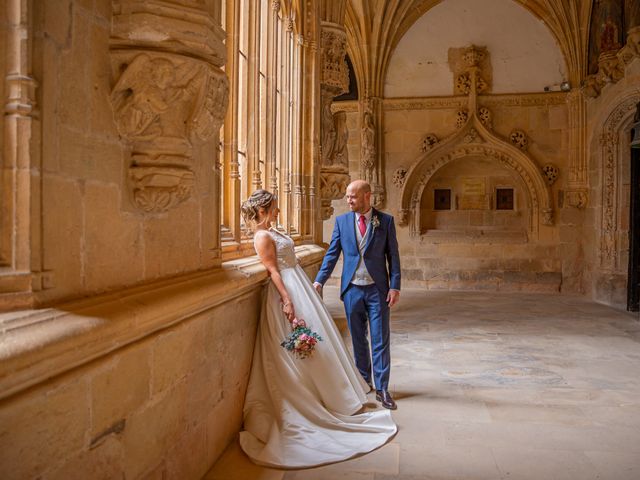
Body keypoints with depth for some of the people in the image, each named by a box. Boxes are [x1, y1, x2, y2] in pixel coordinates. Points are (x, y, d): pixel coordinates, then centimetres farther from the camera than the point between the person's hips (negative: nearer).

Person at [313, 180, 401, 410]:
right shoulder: (341, 221, 3)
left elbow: (393, 255, -1)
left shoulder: (386, 221, -2)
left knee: (380, 339, 2)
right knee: (358, 339, 12)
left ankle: (382, 388, 12)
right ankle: (363, 381, 28)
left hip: (377, 289, -2)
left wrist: (395, 286, -8)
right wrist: (319, 280, -5)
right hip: (352, 289, 2)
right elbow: (332, 253, 3)